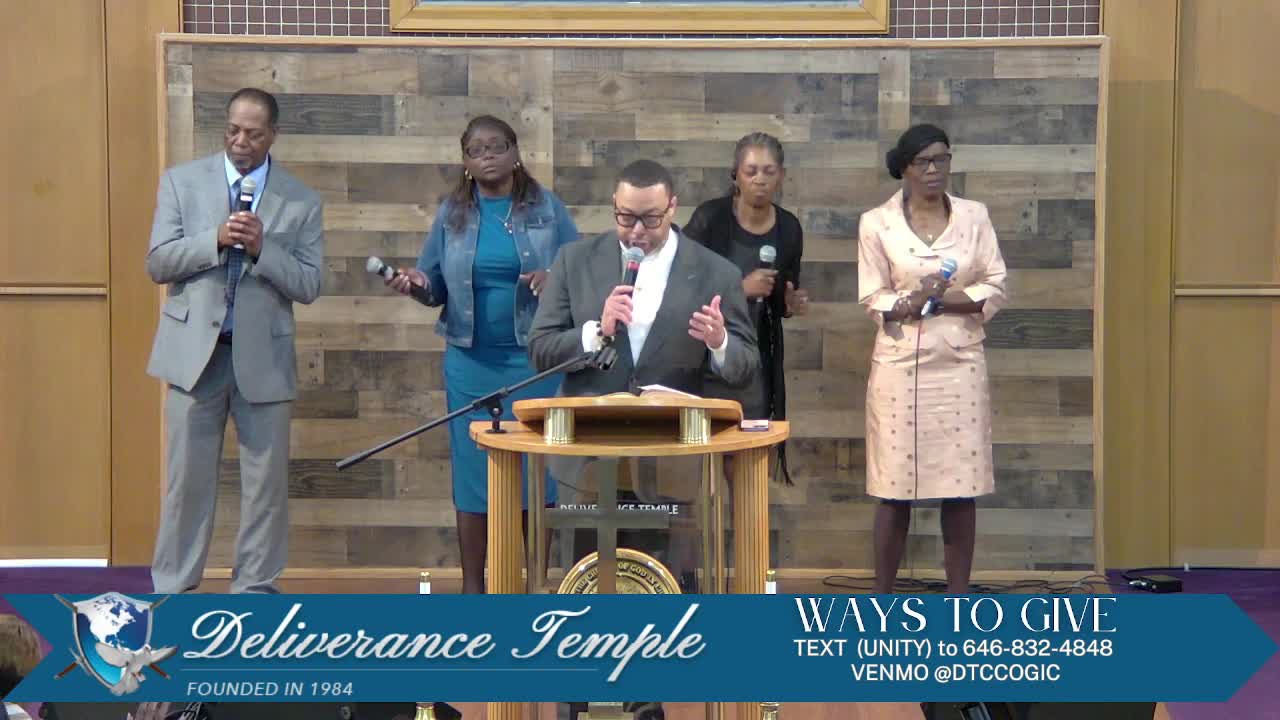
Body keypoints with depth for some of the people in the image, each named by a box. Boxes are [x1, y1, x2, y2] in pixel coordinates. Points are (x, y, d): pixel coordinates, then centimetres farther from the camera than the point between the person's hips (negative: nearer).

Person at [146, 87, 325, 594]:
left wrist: (261, 248, -17)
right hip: (195, 350, -1)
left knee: (267, 481, 5)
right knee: (187, 477, 4)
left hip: (264, 356, 1)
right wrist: (216, 239, -17)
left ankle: (255, 587, 16)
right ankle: (172, 588, 13)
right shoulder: (182, 182, 4)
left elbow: (309, 286, -1)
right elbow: (157, 262, -2)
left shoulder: (302, 202, 3)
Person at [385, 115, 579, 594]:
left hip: (535, 359, -1)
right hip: (471, 360, 1)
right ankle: (472, 586, 11)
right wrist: (417, 282, -12)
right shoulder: (452, 214, 8)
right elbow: (438, 284, 10)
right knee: (472, 471, 3)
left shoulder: (547, 208, 3)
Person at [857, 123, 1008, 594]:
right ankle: (881, 599, 10)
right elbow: (873, 300, -2)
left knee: (961, 487, 2)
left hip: (960, 364, 2)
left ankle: (958, 597, 10)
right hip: (901, 365, -2)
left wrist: (942, 296, -13)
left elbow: (995, 289, 1)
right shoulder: (877, 224, 0)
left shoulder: (974, 217, 5)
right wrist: (913, 300, -21)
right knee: (895, 489, 0)